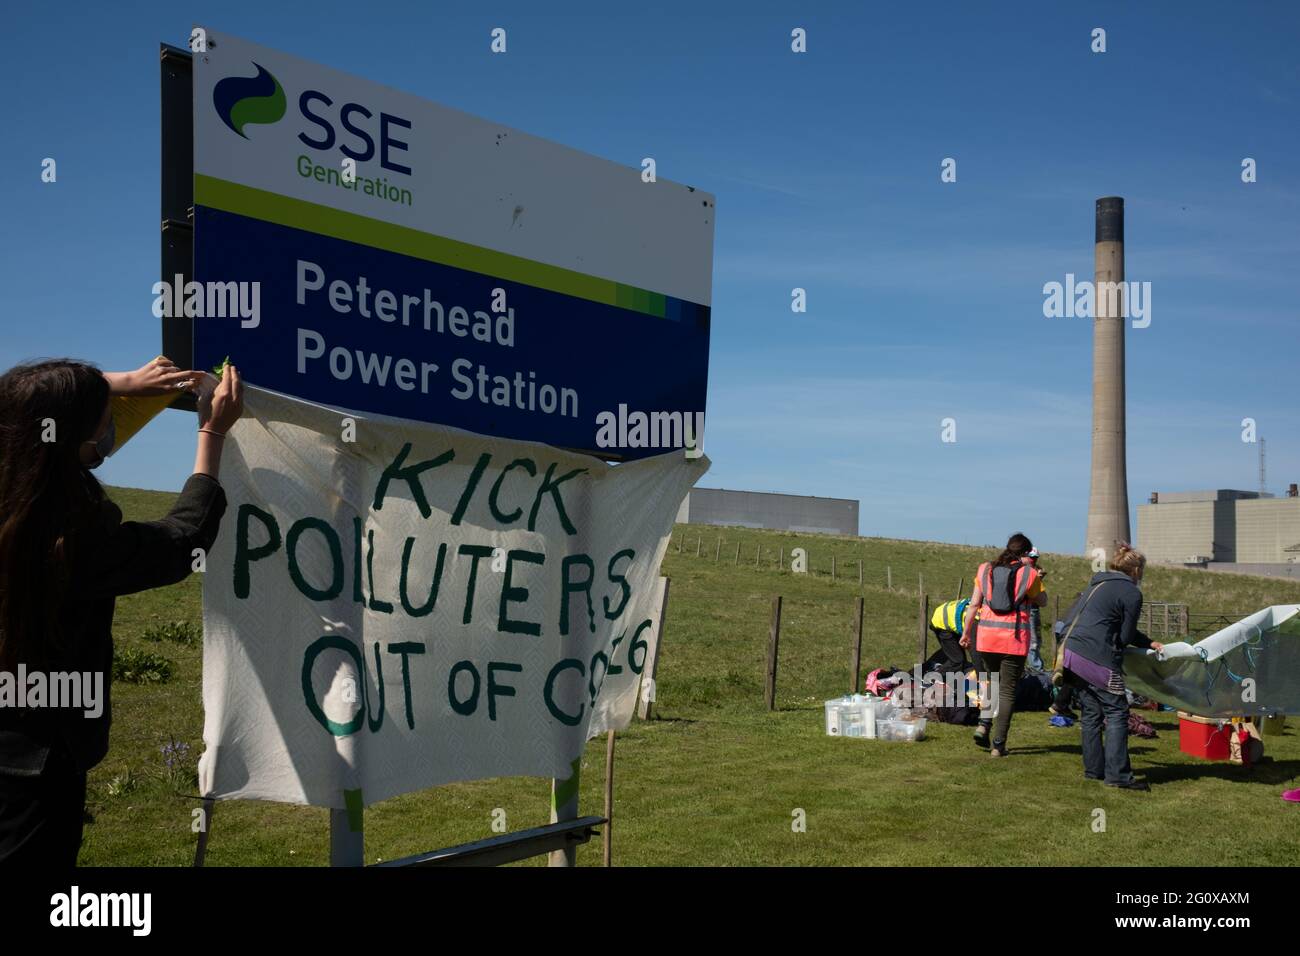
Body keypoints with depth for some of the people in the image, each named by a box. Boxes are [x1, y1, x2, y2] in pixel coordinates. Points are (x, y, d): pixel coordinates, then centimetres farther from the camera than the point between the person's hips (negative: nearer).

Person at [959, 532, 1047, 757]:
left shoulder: (985, 569, 7)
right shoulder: (1029, 574, -1)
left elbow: (973, 604, 6)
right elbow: (1042, 601, 12)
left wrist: (966, 632, 12)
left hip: (986, 635, 3)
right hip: (1014, 638, -3)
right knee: (1007, 690, 4)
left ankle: (984, 724, 3)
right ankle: (998, 744, 2)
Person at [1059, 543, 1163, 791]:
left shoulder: (1097, 585, 24)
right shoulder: (1131, 593, -2)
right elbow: (1125, 636, -2)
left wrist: (1149, 643, 33)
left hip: (1071, 651, 8)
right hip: (1097, 659, -8)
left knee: (1090, 713, 15)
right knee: (1116, 712, -1)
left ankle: (1094, 769, 19)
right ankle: (1117, 775, -4)